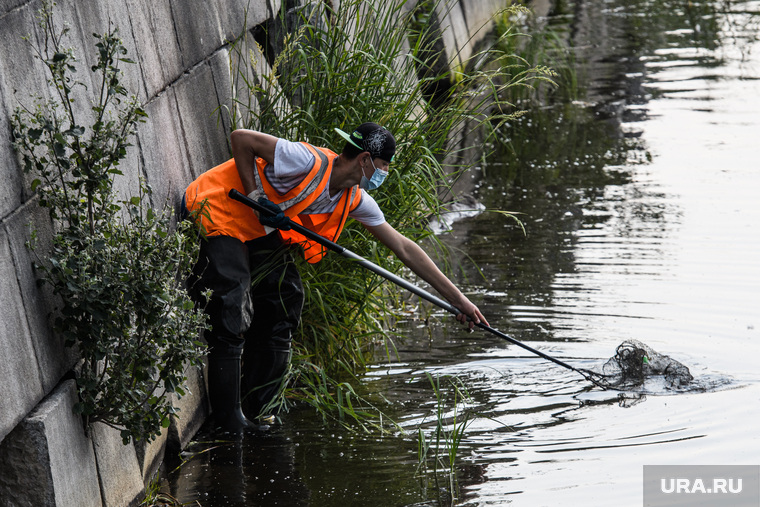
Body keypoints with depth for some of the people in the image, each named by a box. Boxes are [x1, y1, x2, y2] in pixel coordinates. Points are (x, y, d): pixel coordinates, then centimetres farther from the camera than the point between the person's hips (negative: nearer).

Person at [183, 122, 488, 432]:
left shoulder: (354, 200, -4)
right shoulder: (310, 163, -29)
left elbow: (404, 248, 1)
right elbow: (240, 138, -25)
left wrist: (457, 299, 2)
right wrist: (255, 197, -27)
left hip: (257, 229, 9)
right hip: (216, 212, -9)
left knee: (285, 298, 5)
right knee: (230, 317, -17)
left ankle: (257, 412, 14)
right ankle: (227, 420, -9)